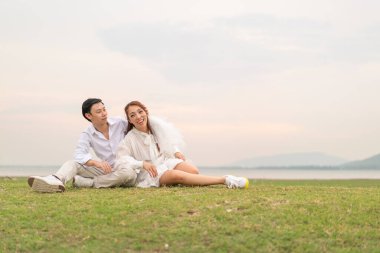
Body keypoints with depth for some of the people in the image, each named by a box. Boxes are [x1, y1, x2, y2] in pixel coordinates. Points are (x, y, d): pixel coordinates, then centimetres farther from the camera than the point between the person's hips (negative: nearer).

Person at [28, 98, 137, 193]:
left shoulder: (119, 122, -3)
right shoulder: (87, 135, -3)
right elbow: (79, 155, -21)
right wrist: (97, 163, -38)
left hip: (127, 169, -1)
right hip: (106, 170, 2)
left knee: (129, 174, -39)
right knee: (73, 163, -17)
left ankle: (86, 182, -33)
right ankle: (56, 181, -50)